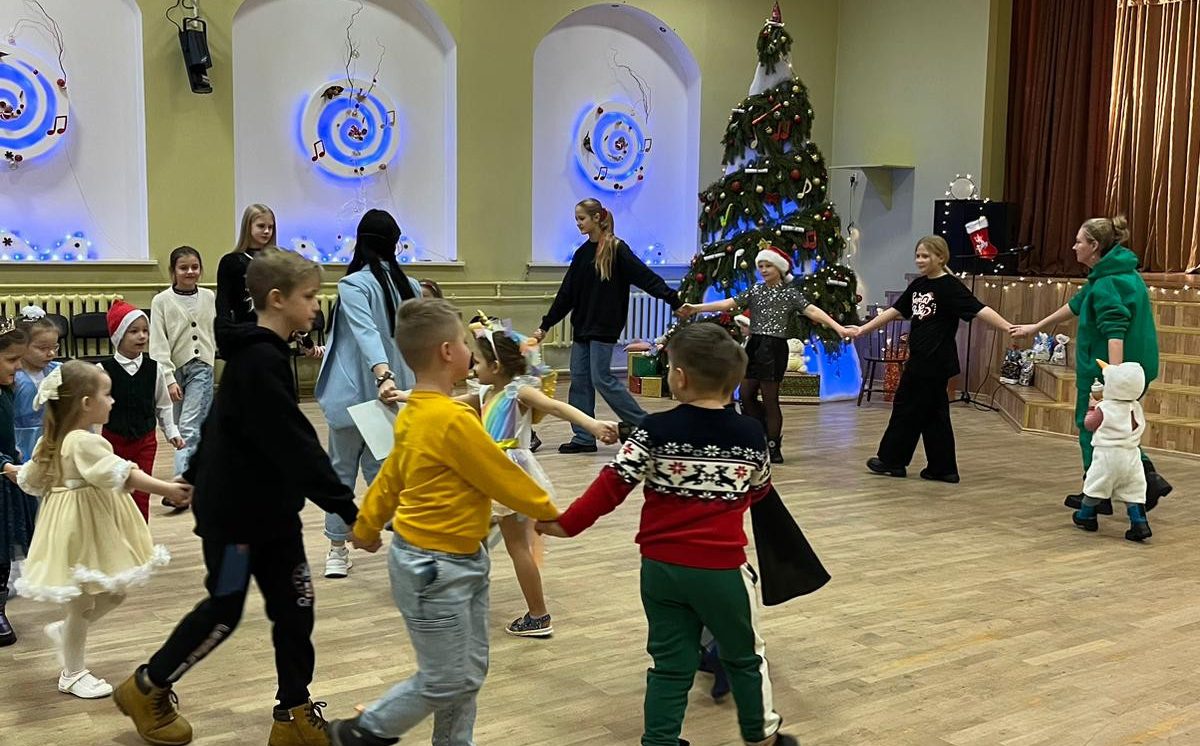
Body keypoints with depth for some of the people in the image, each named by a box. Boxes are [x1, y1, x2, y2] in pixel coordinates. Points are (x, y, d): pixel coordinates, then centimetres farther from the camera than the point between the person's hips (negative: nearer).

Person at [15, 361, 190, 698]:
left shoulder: (52, 441, 5)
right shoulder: (84, 442, -25)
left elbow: (31, 480, 14)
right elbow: (125, 476, -34)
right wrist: (167, 489, -38)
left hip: (95, 525, 10)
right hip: (83, 528, -10)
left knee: (113, 593, 19)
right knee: (83, 604, 6)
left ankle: (64, 631, 34)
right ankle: (73, 674, 21)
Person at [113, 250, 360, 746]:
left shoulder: (260, 354, 7)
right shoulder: (261, 362, -23)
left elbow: (222, 423, 19)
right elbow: (295, 446, -28)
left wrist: (194, 477, 30)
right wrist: (347, 510, -28)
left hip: (271, 509, 9)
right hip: (236, 511, -9)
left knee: (294, 605, 8)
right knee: (224, 611, 6)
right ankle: (146, 689, 27)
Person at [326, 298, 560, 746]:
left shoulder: (414, 413, 5)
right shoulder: (454, 420, -24)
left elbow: (390, 475, 16)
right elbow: (503, 478, -15)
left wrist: (367, 527, 29)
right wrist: (550, 512, 0)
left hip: (461, 561, 9)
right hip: (435, 569, -9)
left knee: (470, 673, 15)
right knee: (445, 682, 4)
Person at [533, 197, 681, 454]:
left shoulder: (616, 249, -8)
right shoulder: (582, 253, 12)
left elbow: (645, 277, -14)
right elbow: (566, 293, 15)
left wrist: (674, 300, -24)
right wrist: (544, 326, 16)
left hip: (604, 326, -7)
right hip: (582, 325, 7)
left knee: (602, 378, -10)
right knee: (579, 379, 5)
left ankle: (645, 425, 2)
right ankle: (584, 438, 12)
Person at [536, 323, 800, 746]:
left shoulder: (654, 431, -10)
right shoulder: (751, 435, -4)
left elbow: (611, 486, -11)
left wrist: (567, 524, -1)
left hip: (661, 566, 0)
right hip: (722, 568, 0)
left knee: (671, 664, 13)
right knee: (744, 657, 20)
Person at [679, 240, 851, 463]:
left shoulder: (790, 293, -3)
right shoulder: (755, 291, 10)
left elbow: (812, 311, -13)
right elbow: (728, 304, 3)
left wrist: (838, 328, -25)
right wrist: (696, 307, -6)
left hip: (774, 348, -5)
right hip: (754, 346, 5)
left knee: (769, 399, -2)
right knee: (746, 395, 5)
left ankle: (773, 447, 10)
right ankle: (764, 437, 23)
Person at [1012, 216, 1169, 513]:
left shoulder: (1107, 283, -18)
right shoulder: (1118, 273, 13)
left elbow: (1115, 331, -28)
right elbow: (1076, 305, 22)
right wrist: (1035, 328, 29)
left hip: (1103, 368, -9)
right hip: (1136, 366, 9)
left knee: (1092, 426, 7)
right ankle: (1146, 476, 8)